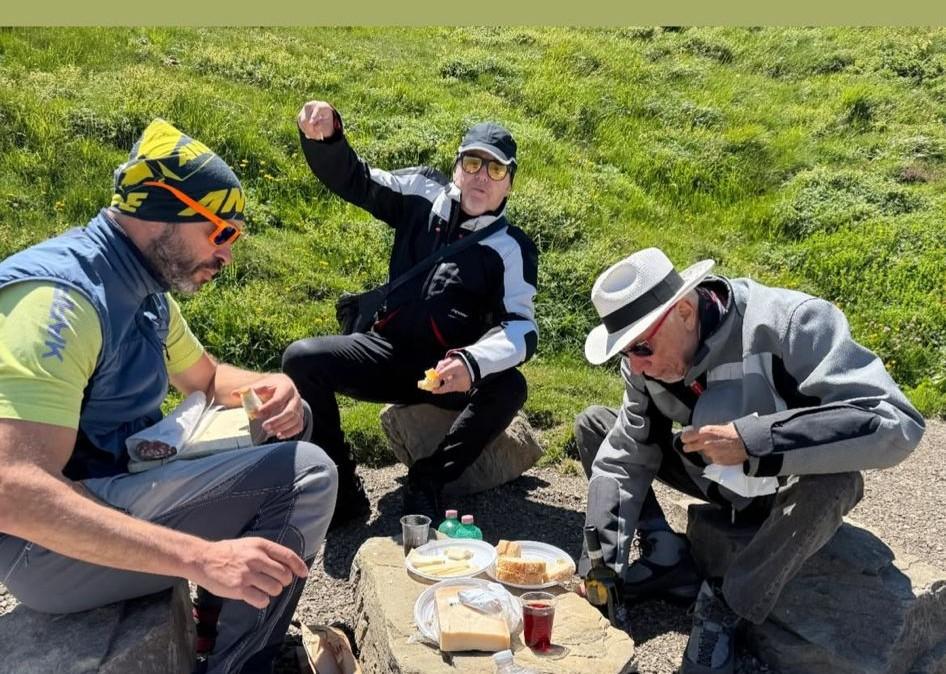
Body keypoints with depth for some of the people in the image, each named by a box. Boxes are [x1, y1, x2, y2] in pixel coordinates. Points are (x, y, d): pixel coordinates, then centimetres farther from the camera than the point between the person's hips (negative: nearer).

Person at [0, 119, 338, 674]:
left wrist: (271, 388, -2)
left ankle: (226, 616, 18)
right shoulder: (60, 295, -24)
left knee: (289, 422, 14)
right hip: (49, 544, -10)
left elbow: (206, 378, 23)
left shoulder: (146, 290, 7)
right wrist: (202, 556, -39)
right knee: (307, 475, -21)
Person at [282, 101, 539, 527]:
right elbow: (351, 179, 2)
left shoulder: (511, 249, -7)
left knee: (509, 388, -31)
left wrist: (473, 362, -38)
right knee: (301, 359, -19)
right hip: (388, 351, 2)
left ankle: (427, 483, -15)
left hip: (449, 371, -2)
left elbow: (522, 329, -16)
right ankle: (343, 489, -14)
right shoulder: (422, 194, 1)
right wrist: (324, 135, -22)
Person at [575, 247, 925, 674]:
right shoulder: (648, 358, -15)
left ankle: (724, 608, -17)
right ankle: (669, 561, -3)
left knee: (829, 485, -40)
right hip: (719, 477, 5)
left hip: (796, 482, -4)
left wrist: (752, 439, -44)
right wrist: (605, 565, -20)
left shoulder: (789, 323, -33)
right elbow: (622, 458, -12)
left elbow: (896, 424, -40)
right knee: (593, 424, -3)